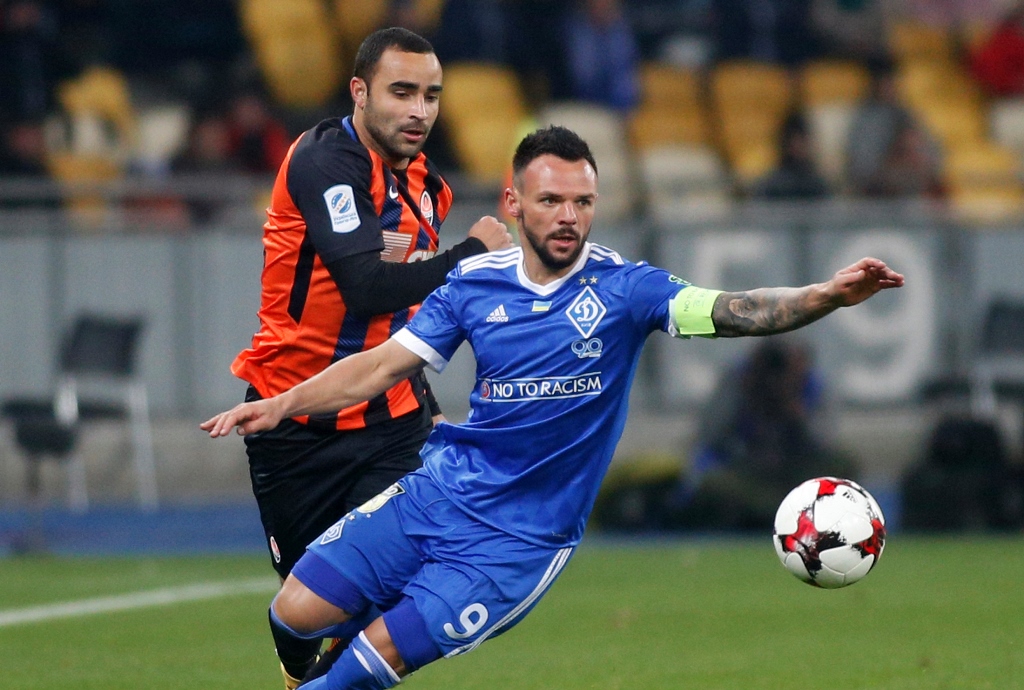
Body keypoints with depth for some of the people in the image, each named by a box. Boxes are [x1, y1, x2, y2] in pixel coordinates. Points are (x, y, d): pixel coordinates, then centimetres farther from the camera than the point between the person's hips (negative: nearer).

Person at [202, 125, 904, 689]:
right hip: (439, 489, 4)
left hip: (522, 536, -4)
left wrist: (825, 297, -40)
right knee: (298, 610, -3)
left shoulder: (623, 288, -11)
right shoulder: (474, 282, -1)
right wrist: (282, 404, -6)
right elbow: (385, 364, 4)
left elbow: (733, 311, -23)